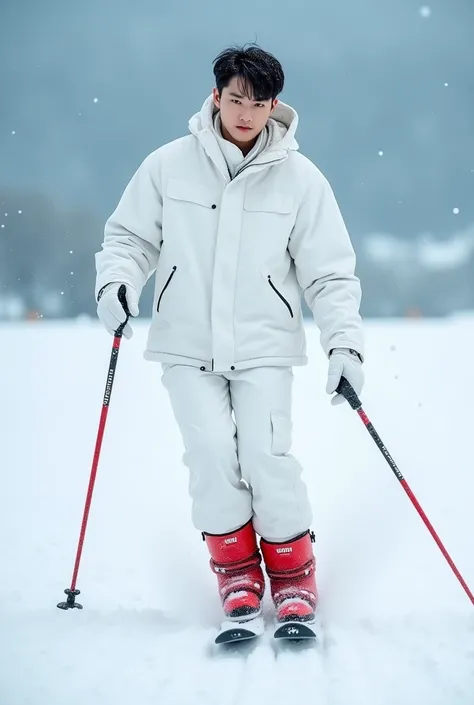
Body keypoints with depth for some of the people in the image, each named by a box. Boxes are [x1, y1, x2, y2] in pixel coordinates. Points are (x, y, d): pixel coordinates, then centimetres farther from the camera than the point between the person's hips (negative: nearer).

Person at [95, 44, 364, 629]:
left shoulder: (300, 178, -1)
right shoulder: (169, 165, -1)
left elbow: (330, 273, 2)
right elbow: (130, 236, 10)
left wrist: (345, 342, -9)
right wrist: (115, 281, -9)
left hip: (264, 345, -1)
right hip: (187, 344, 1)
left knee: (267, 455, -12)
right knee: (212, 454, -12)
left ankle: (293, 573, 8)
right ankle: (235, 567, 10)